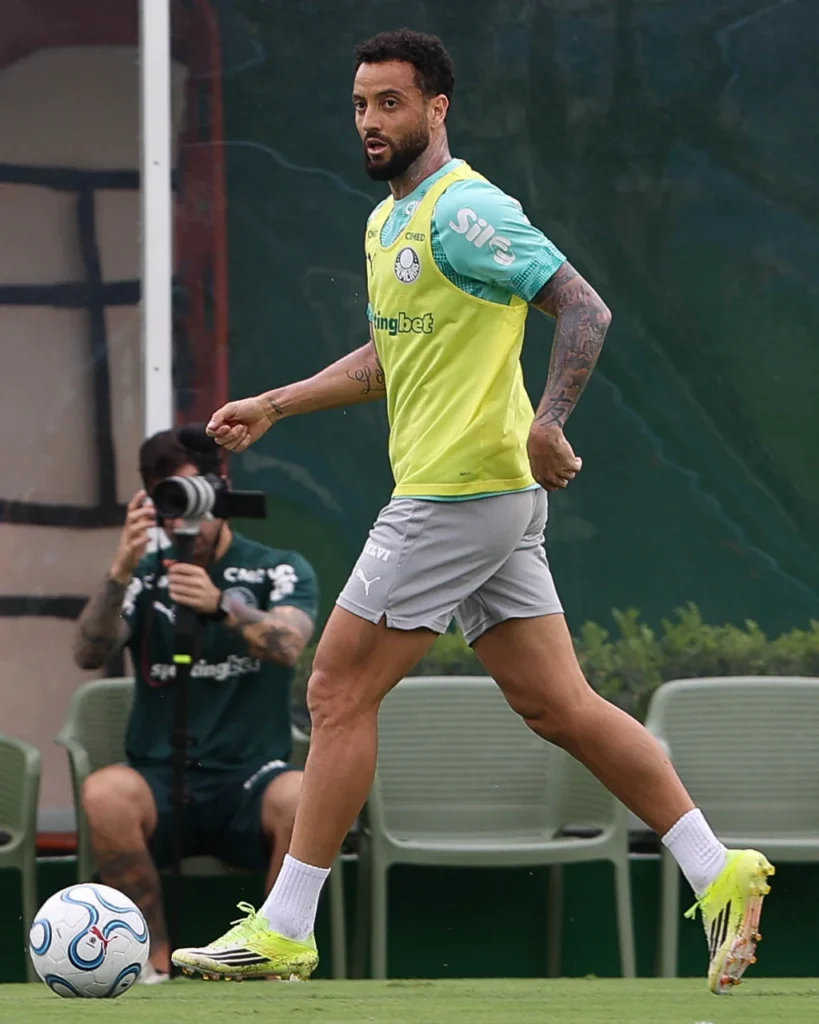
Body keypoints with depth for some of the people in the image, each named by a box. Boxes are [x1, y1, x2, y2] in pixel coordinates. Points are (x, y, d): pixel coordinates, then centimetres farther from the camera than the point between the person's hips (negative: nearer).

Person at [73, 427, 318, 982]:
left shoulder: (281, 570, 7)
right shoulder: (146, 575, 12)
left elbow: (288, 644, -16)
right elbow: (89, 654, -6)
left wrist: (221, 605, -35)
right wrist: (120, 573, -23)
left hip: (249, 776, -1)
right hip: (160, 779, 1)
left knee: (303, 800, -36)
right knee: (105, 794, -34)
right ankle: (158, 966, -19)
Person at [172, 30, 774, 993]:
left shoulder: (463, 211, -13)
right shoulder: (389, 220, 17)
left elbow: (584, 308, -19)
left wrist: (546, 423, -31)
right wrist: (273, 405, 26)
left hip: (460, 492, -10)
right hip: (492, 500, 10)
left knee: (339, 693, -4)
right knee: (555, 704, 8)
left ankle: (284, 930, 1)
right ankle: (719, 874, 7)